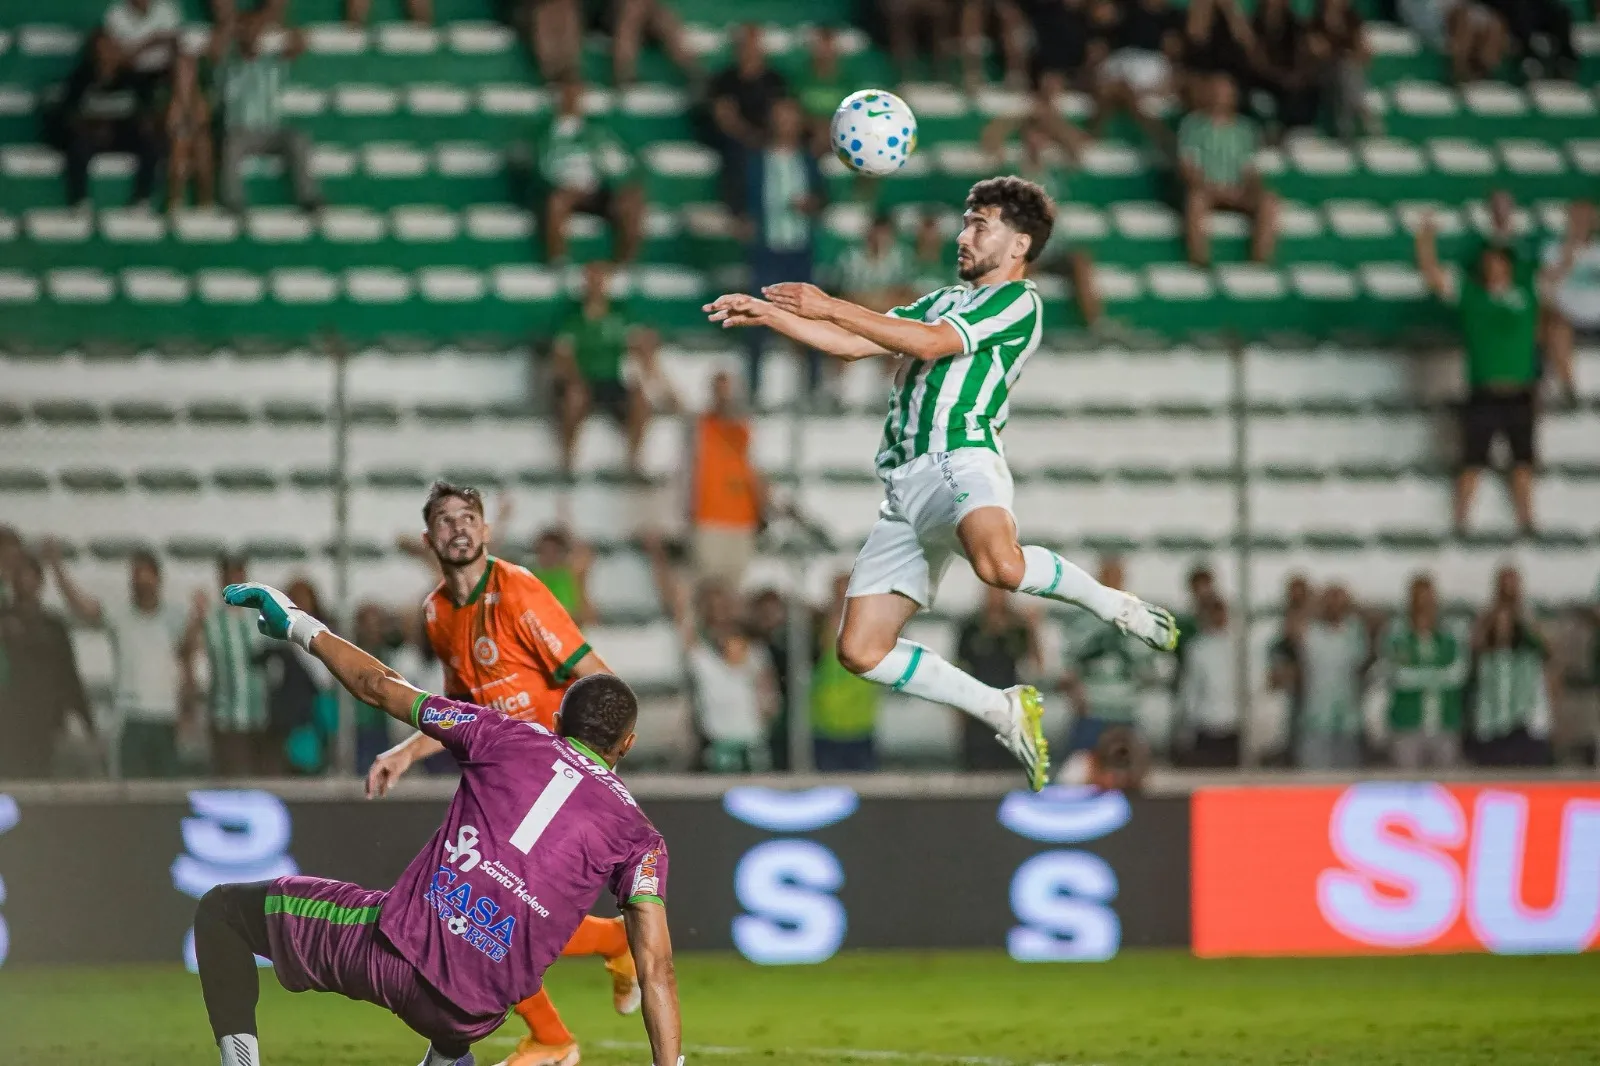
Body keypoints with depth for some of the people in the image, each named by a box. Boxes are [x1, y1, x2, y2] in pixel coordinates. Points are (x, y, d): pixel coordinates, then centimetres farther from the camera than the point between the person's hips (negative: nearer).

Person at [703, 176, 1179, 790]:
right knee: (861, 652, -4)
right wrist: (768, 315, 18)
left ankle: (1115, 605, -12)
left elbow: (929, 343, -10)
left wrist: (829, 307, -11)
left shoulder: (1018, 301, 2)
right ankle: (1006, 712, 9)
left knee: (1000, 565, -41)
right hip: (904, 485, 8)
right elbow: (855, 345, 29)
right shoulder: (943, 301, 30)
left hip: (961, 461, -8)